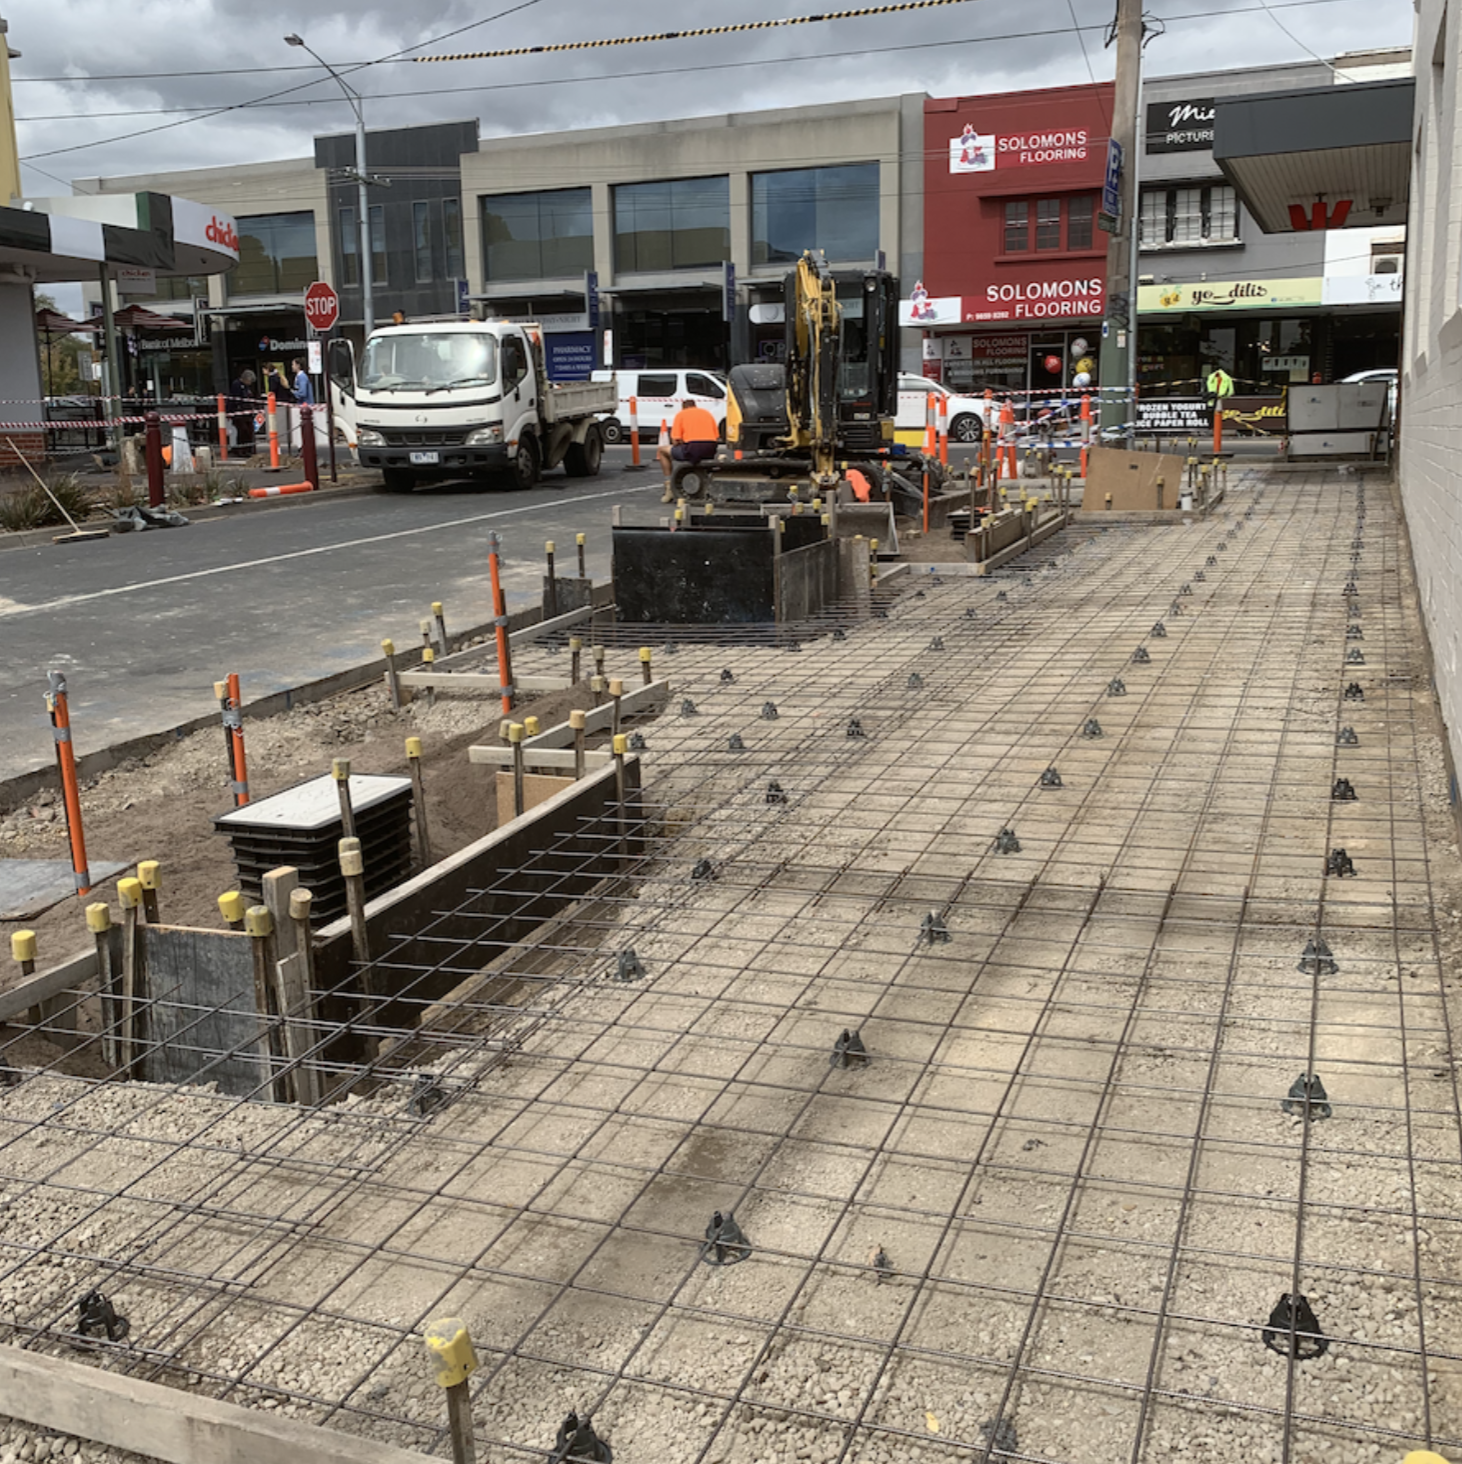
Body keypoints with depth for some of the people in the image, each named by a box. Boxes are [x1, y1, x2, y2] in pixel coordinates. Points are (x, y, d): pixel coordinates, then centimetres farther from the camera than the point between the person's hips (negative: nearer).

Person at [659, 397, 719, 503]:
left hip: (692, 449, -5)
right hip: (710, 451, 5)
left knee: (661, 451, 20)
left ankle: (669, 489, 12)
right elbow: (717, 437, 15)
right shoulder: (707, 413, 23)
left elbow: (675, 441, 0)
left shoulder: (681, 414, 10)